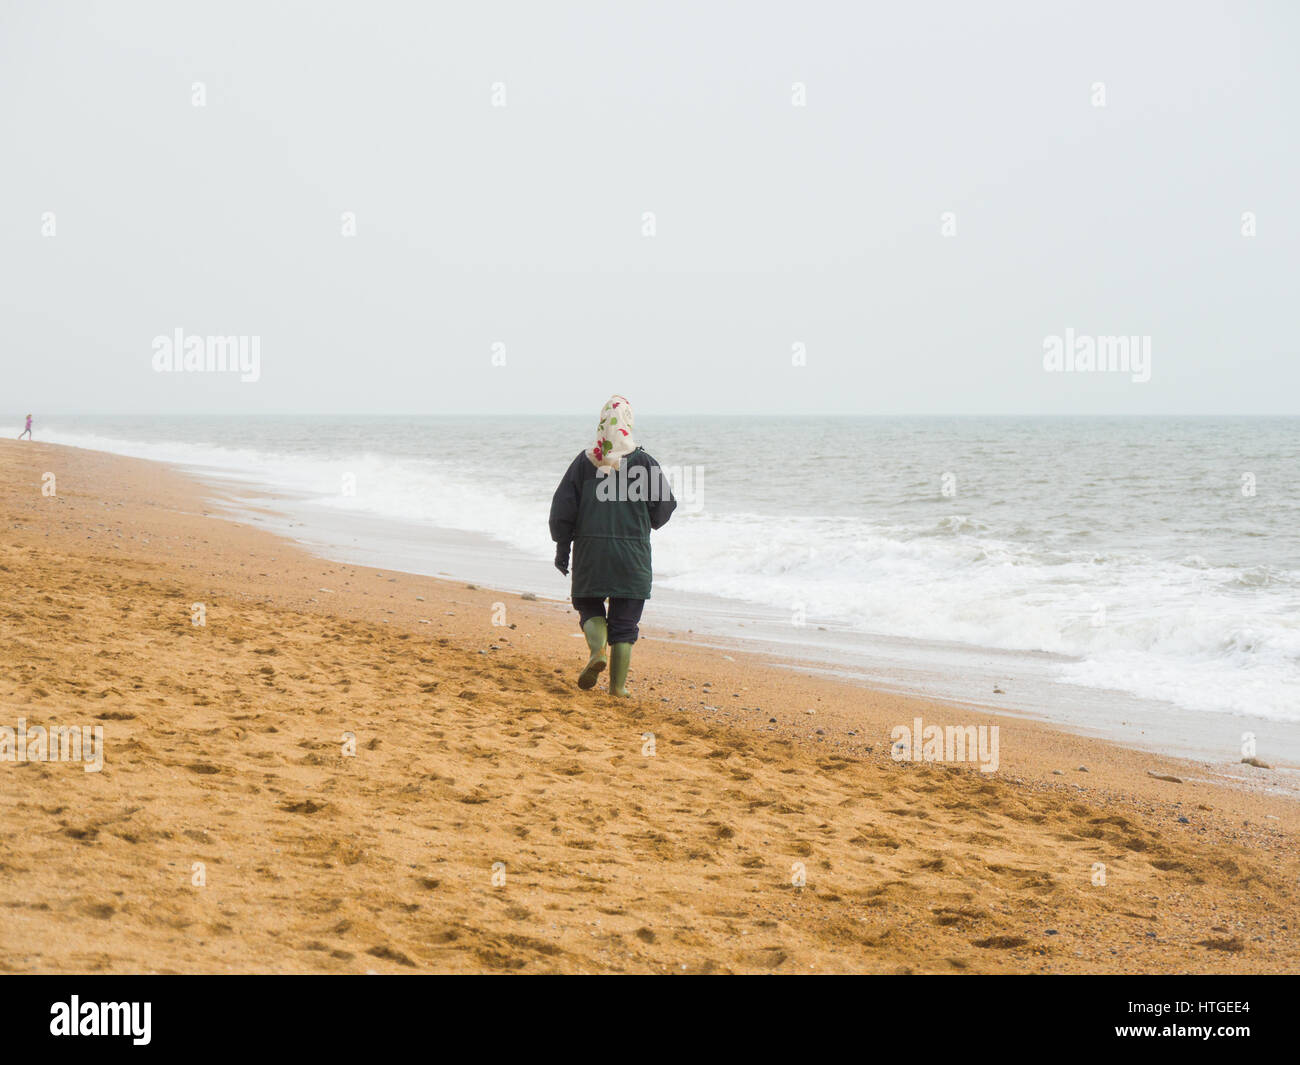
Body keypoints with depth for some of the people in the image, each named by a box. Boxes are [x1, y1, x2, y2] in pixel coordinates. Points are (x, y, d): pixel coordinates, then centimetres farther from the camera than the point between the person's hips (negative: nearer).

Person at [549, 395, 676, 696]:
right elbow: (664, 506, 0)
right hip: (632, 555, -1)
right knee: (625, 620, 7)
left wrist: (562, 548, 9)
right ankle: (617, 685, 6)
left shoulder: (584, 462, -1)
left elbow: (562, 508, 0)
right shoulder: (644, 463, -5)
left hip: (590, 550, 1)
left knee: (589, 605, 19)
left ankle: (598, 649, -9)